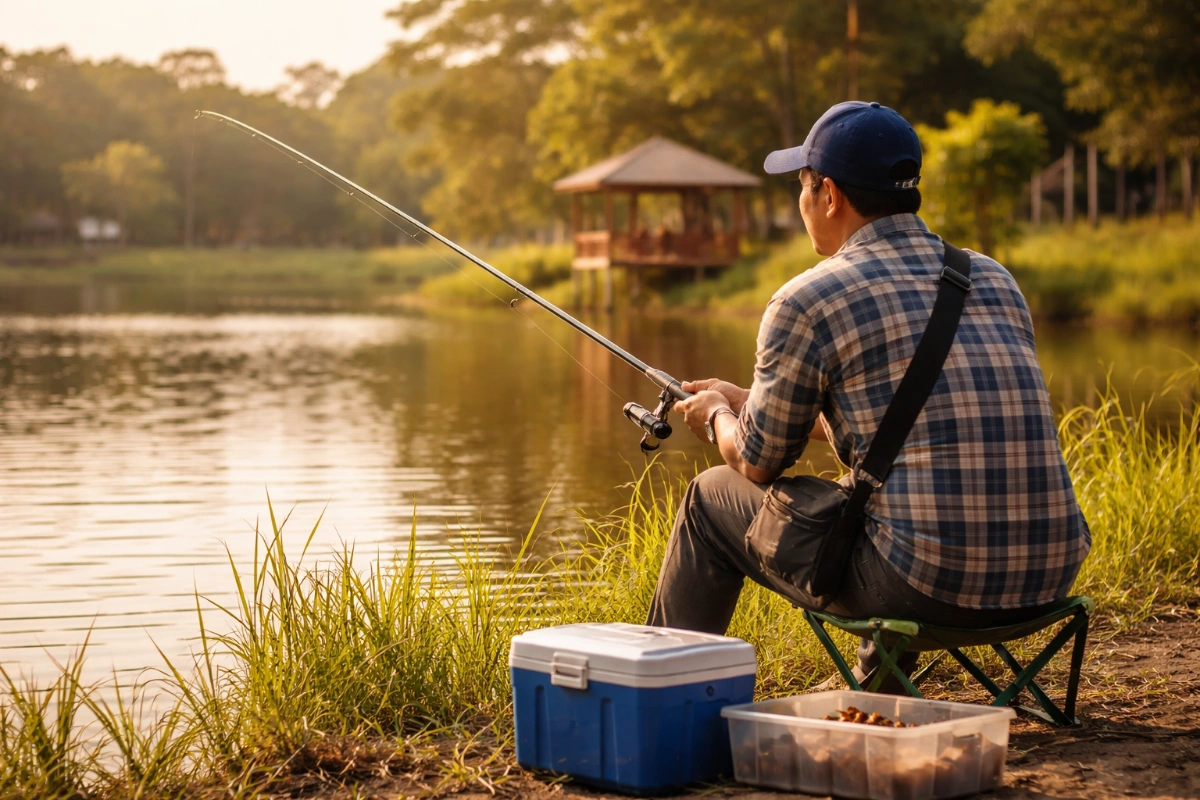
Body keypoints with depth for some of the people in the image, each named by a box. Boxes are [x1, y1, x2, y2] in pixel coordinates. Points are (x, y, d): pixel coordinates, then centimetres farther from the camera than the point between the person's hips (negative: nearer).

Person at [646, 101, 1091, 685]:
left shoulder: (807, 301, -4)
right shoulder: (995, 280, 15)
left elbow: (759, 462, 7)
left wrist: (718, 416, 32)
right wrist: (746, 400, 37)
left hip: (928, 584, -6)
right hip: (1049, 579, 6)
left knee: (713, 499, 18)